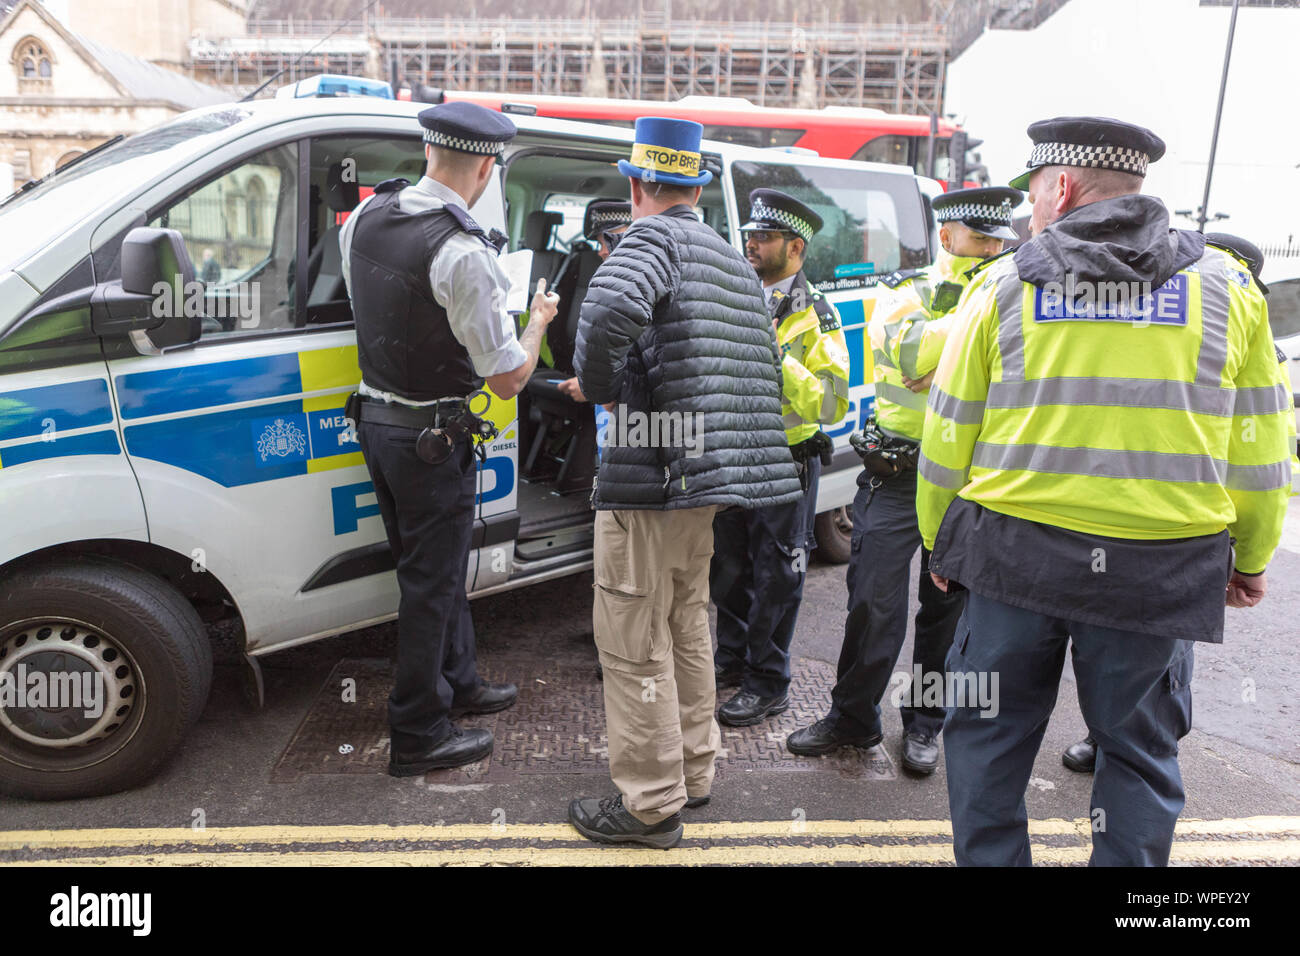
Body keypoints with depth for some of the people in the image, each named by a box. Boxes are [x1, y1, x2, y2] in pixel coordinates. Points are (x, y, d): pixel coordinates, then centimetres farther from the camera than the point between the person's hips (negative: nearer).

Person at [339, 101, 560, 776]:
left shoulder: (364, 217, 1)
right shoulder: (463, 254, -24)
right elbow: (508, 379, -19)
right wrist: (538, 317, -2)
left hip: (375, 418, 8)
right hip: (432, 437, -8)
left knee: (433, 566, 22)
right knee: (431, 583, 5)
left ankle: (458, 683, 40)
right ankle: (419, 735, 20)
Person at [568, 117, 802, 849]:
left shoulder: (654, 238, -7)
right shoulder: (733, 260, 18)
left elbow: (612, 309, -29)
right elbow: (765, 369, 20)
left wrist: (599, 387, -13)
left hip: (650, 471, -9)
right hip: (707, 473, 9)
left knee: (634, 640, 0)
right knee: (686, 624, 20)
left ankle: (651, 805, 10)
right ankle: (694, 770, 33)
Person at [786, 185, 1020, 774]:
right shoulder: (905, 291, 3)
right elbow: (906, 350, -18)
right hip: (899, 474, -1)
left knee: (950, 605, 9)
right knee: (873, 598, 0)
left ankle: (926, 723, 25)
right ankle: (853, 716, 17)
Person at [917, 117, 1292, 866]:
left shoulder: (1004, 284, 0)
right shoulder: (1225, 285, 4)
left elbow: (949, 433, 2)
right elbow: (1259, 444, 6)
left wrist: (939, 540, 14)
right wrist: (1250, 559, 17)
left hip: (1015, 549, 0)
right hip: (1161, 567, 1)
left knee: (991, 735, 14)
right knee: (1139, 749, 15)